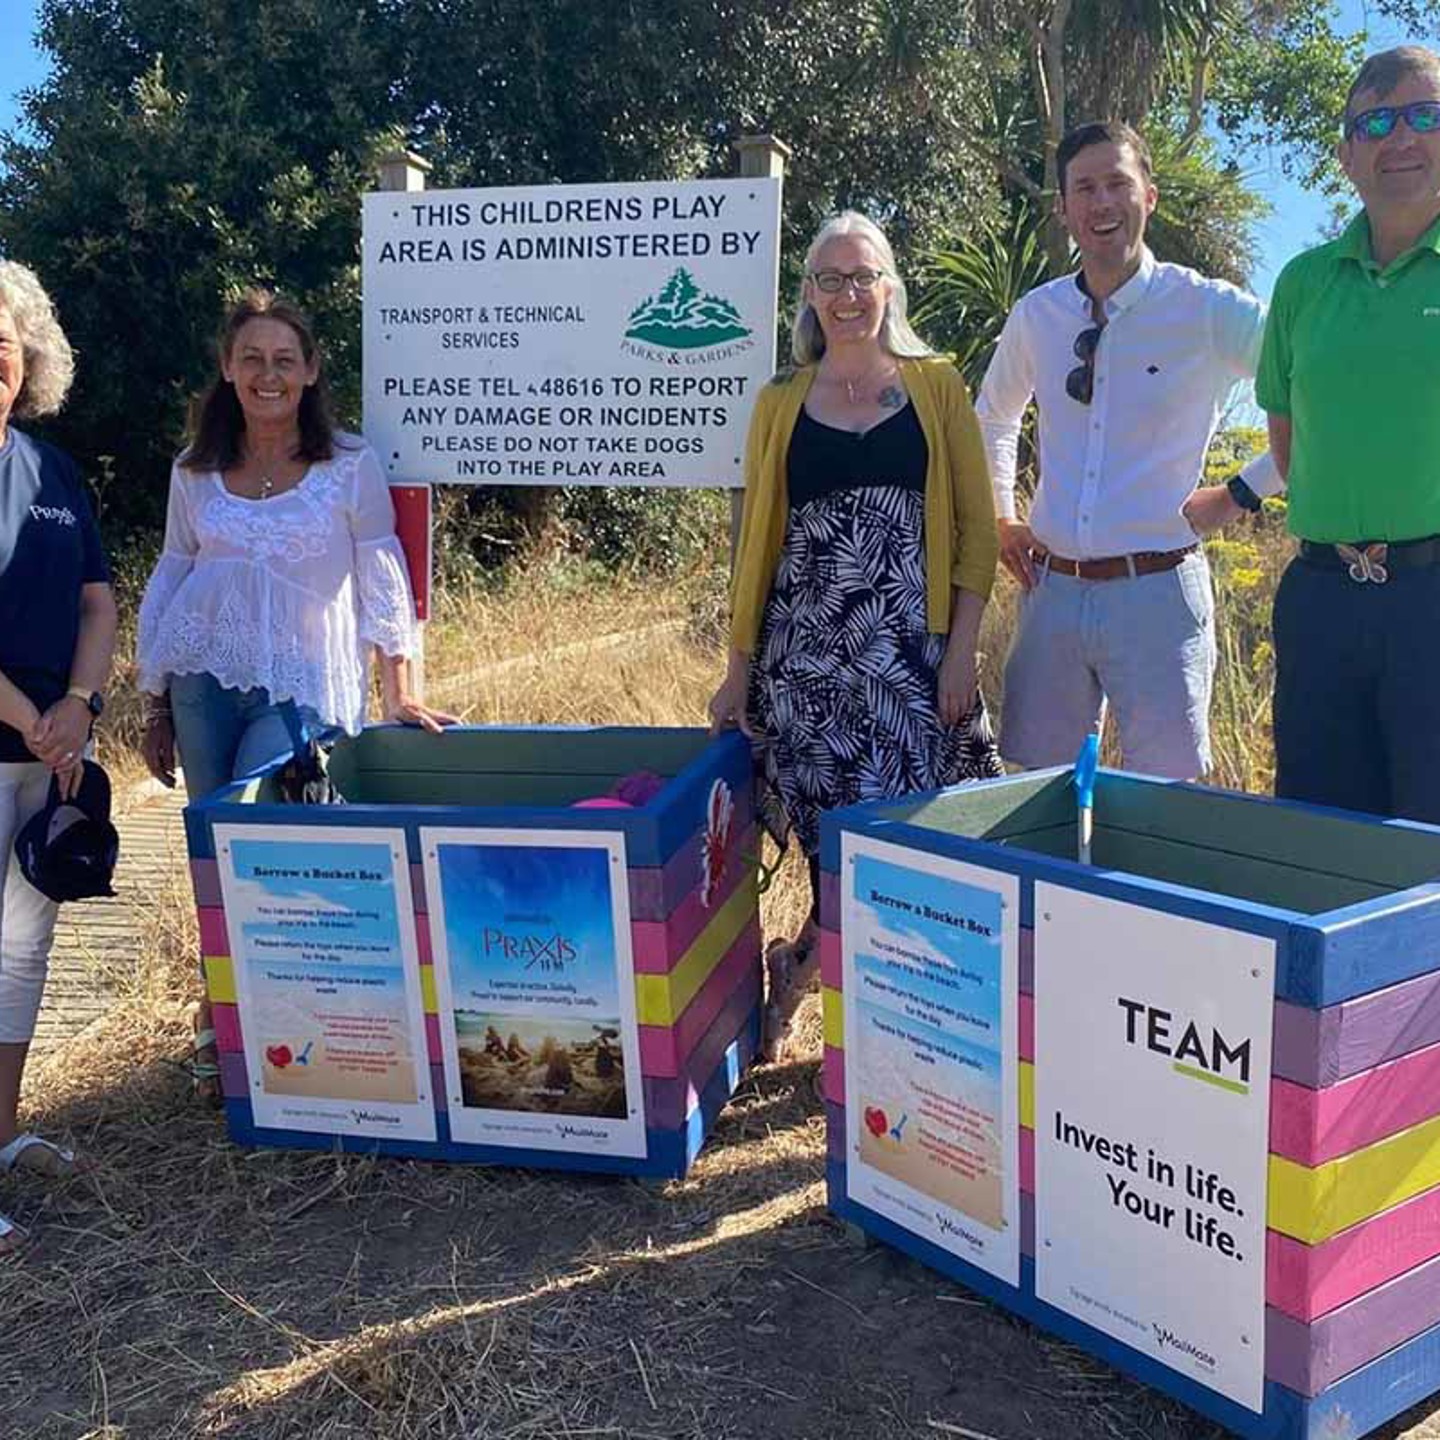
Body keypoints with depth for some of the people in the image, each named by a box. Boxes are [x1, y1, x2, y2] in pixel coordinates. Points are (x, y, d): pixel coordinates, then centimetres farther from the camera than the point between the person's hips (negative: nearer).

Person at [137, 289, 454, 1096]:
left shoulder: (350, 464, -1)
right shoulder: (195, 470, 9)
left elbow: (381, 577, -2)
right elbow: (171, 578, 13)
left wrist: (400, 693, -5)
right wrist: (155, 703, 11)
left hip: (301, 688, -3)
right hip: (204, 681, 4)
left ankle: (220, 1025, 8)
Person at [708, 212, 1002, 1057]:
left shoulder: (937, 386, 7)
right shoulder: (781, 404, 10)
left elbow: (977, 524, 4)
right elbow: (758, 538, 11)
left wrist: (962, 649, -6)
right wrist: (740, 664, 9)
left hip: (910, 646, 0)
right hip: (806, 647, 1)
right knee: (830, 839, 0)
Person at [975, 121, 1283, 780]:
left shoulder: (1209, 311, -6)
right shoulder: (1035, 316, 8)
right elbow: (993, 417, 26)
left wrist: (1243, 491, -7)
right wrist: (1000, 519, 18)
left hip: (1156, 594, -4)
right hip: (1052, 589, 4)